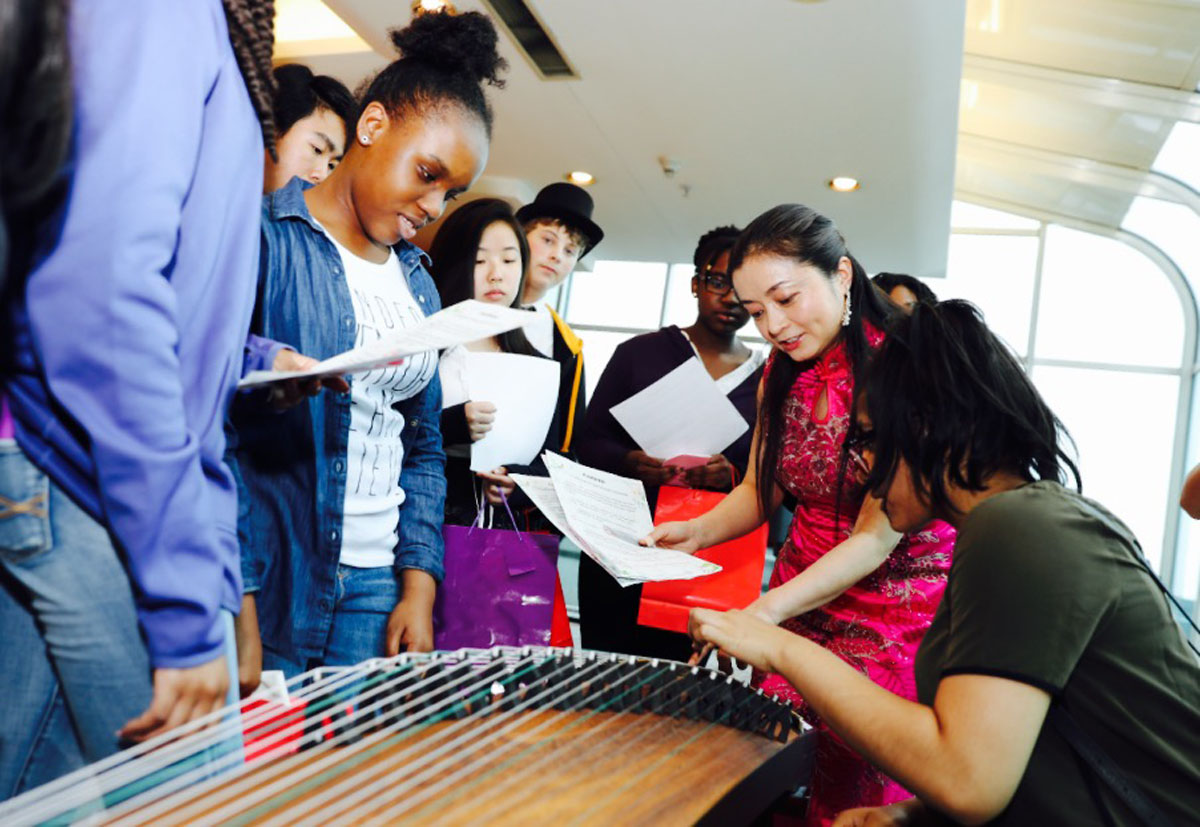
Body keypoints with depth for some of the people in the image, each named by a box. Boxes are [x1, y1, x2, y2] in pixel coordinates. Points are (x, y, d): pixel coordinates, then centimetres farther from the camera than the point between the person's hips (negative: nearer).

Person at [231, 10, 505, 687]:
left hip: (376, 594, 6)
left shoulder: (419, 284, 12)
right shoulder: (262, 241, -7)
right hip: (261, 585, -5)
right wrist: (234, 608, -17)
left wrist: (419, 582, 6)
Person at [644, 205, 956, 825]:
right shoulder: (782, 373, 4)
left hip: (896, 609, -5)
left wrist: (764, 612, -28)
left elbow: (876, 539, -21)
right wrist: (696, 531, -8)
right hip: (799, 603, 5)